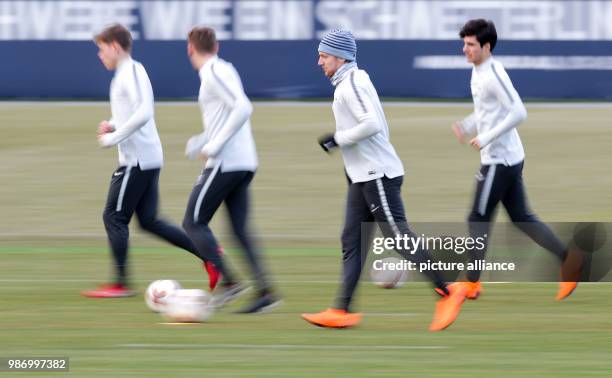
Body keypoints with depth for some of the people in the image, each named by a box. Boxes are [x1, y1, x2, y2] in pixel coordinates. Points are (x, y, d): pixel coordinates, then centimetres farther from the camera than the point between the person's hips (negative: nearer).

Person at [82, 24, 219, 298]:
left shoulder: (131, 73, -13)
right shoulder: (127, 73, 17)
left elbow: (143, 113, -25)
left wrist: (113, 138, -19)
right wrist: (112, 125, 12)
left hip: (137, 159, -10)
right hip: (149, 159, 10)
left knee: (114, 217, -4)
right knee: (149, 221, 10)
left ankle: (120, 283, -1)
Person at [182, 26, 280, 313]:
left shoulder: (213, 73, -11)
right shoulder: (224, 70, 17)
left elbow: (243, 108, -22)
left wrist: (213, 147, -20)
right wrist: (201, 142, 18)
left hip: (225, 162, -9)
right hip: (245, 164, 9)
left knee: (193, 223, -2)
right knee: (240, 230, 8)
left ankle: (229, 282, -9)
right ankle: (264, 292, -1)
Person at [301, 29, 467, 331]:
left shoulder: (352, 83, -13)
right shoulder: (349, 83, 18)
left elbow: (372, 124, -26)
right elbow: (378, 127, 23)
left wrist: (337, 140, -16)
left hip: (377, 175, -11)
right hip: (363, 178, 11)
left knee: (398, 235, -10)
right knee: (351, 242, 6)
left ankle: (447, 293, -8)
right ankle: (342, 311, 4)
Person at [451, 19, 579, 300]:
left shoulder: (493, 74, -19)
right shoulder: (478, 72, 12)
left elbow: (518, 113, -25)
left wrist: (486, 138, -23)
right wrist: (466, 127, 11)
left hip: (499, 160, -10)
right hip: (511, 158, 10)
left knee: (478, 219, -1)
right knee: (521, 218, 12)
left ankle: (472, 283, 7)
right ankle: (569, 261, 10)